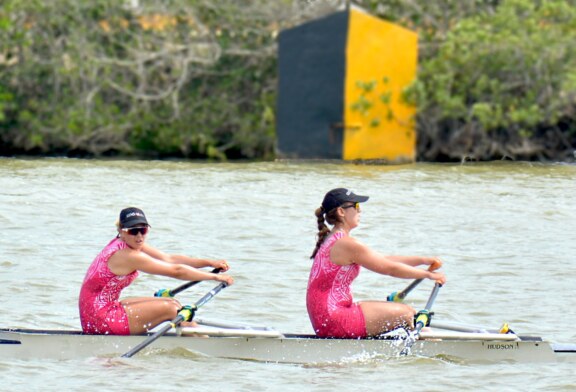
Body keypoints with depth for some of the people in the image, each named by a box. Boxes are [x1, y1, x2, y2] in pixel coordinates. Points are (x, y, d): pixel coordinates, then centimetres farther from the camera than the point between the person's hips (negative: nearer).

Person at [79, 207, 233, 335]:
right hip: (100, 320, -10)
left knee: (172, 303, 11)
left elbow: (170, 259, 9)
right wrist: (215, 277, -12)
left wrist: (209, 263, 3)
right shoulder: (128, 256, -21)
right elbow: (176, 271, -19)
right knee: (170, 308, -9)